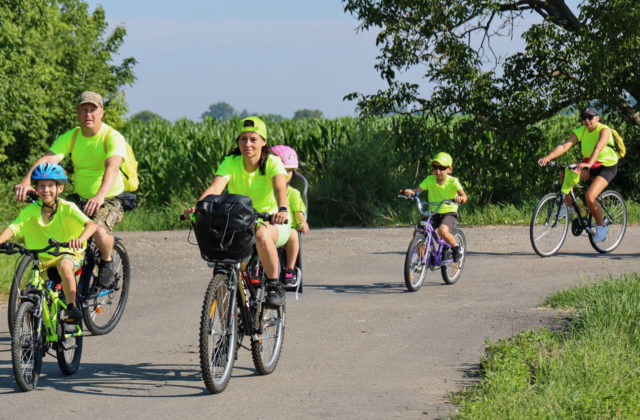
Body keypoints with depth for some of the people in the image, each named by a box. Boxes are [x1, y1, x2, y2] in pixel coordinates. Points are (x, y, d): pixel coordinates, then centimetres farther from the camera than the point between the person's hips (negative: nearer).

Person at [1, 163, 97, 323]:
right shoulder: (30, 211, -7)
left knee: (64, 265, -38)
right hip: (42, 260, 3)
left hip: (69, 255, -3)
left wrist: (80, 239, -50)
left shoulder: (67, 208, -15)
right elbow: (13, 228, -18)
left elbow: (91, 225, -28)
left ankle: (72, 307, -25)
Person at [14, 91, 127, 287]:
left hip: (110, 201, -5)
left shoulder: (113, 137, -16)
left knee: (99, 230, -33)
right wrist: (27, 182, -38)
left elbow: (112, 167, -34)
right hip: (80, 198, 5)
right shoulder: (70, 137, -3)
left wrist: (100, 196, -53)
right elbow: (48, 159, -18)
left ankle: (106, 262, -1)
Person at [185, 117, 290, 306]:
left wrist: (282, 210, -56)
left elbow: (280, 188, -34)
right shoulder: (230, 162, -9)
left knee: (261, 235, -37)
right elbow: (215, 188, -25)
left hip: (272, 222, -3)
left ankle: (274, 285, -18)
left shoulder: (272, 162, -15)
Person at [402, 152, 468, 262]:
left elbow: (463, 195, -23)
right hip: (433, 213, 4)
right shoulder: (429, 180, -1)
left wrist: (461, 198, -48)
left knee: (442, 231, -33)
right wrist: (410, 191, -34)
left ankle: (457, 248, -5)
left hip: (449, 213, -4)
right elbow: (418, 189, -11)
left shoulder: (452, 182, -10)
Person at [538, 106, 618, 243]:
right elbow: (564, 146, -19)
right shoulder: (580, 131, -6)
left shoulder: (604, 130, -20)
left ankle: (602, 226, -3)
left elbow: (598, 148, -38)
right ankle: (569, 206, -3)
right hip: (588, 165, 6)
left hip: (607, 166, -6)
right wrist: (548, 157, -36)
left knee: (589, 196, -25)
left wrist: (589, 163, -57)